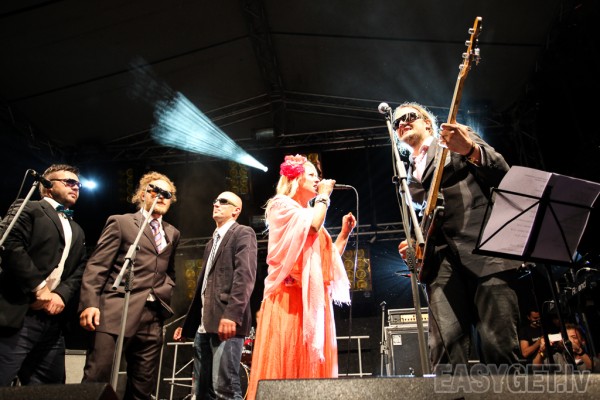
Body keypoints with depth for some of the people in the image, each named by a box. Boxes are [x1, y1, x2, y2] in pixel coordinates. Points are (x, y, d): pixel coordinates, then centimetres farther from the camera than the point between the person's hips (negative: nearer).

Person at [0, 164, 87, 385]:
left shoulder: (78, 231, 24)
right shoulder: (27, 209, 3)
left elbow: (79, 270, 14)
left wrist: (62, 295, -6)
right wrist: (39, 289, -15)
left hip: (54, 319, 7)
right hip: (19, 315, -7)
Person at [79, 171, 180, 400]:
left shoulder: (172, 233, 20)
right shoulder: (120, 222, 6)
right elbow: (97, 266, -1)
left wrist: (166, 291, 8)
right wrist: (90, 302, -13)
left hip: (153, 316, 5)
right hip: (117, 312, -4)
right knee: (96, 380, -8)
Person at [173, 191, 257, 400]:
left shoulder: (243, 233, 0)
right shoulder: (213, 241, 27)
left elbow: (245, 276, -15)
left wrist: (232, 314, -27)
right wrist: (188, 323, 20)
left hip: (226, 321, -9)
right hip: (203, 324, 9)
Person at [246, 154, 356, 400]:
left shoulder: (310, 214, 26)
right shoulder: (281, 204, 4)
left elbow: (329, 258, 22)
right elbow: (312, 226, -15)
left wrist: (344, 233, 14)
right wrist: (324, 197, 0)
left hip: (315, 298, 7)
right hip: (291, 296, -7)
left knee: (313, 365, 2)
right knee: (286, 363, -11)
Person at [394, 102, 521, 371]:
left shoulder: (460, 136, 17)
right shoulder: (409, 177, 30)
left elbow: (502, 172, 3)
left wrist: (470, 150, -17)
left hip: (481, 248, -3)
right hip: (440, 258, 4)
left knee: (499, 345, -12)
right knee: (446, 344, -13)